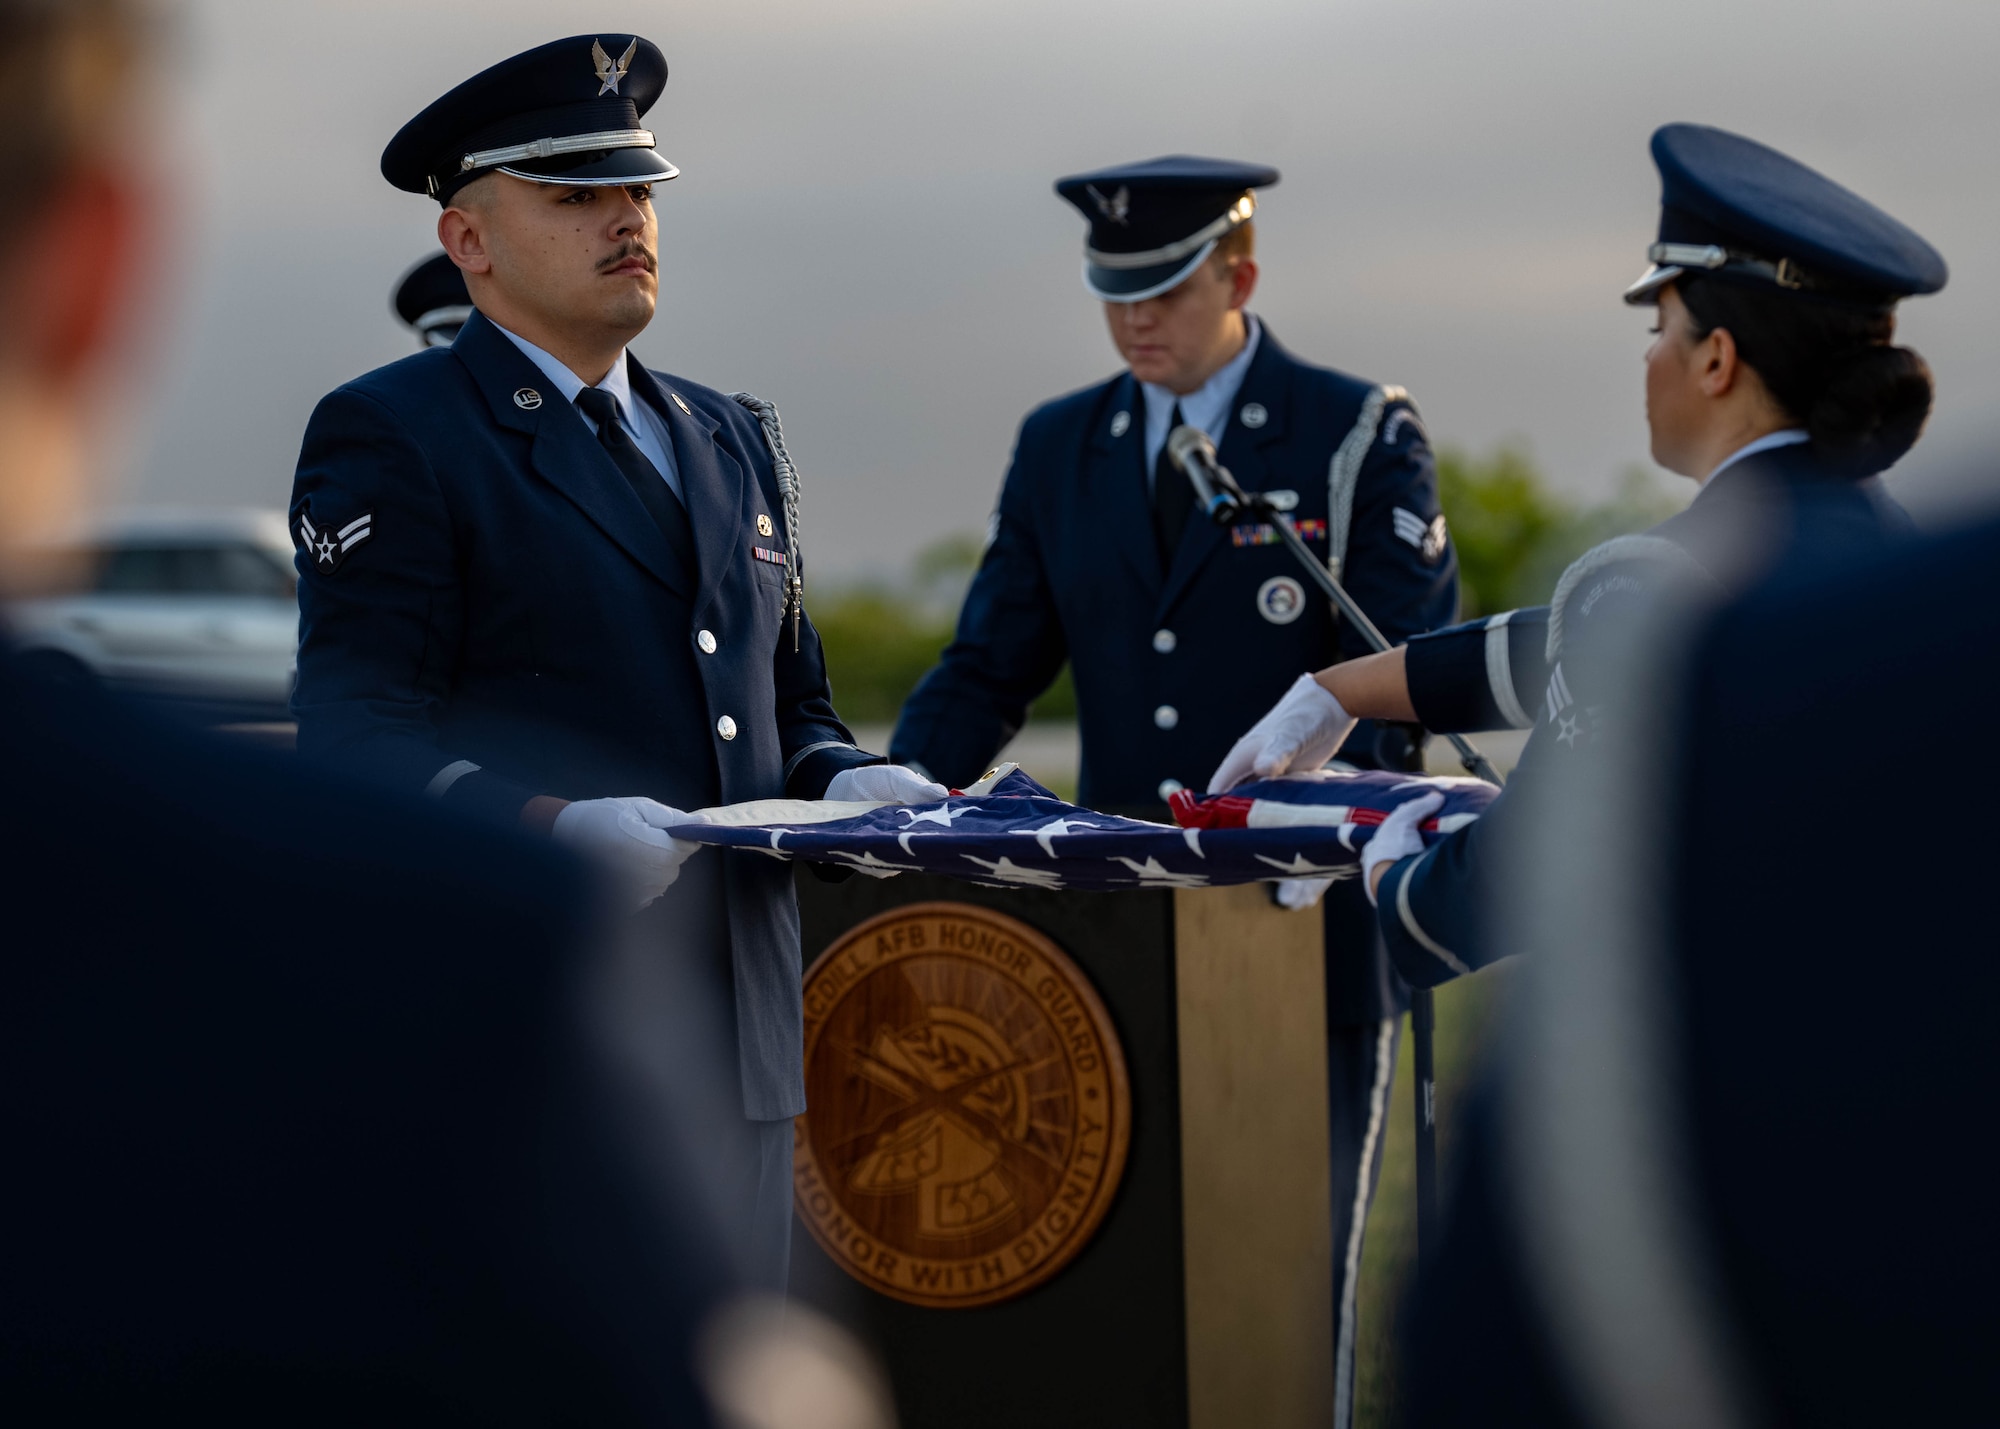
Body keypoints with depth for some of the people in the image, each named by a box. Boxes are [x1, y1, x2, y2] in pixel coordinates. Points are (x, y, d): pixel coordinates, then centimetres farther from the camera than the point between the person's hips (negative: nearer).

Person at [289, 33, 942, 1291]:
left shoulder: (732, 439, 20)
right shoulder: (387, 436, -3)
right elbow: (354, 738, -12)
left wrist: (843, 780, 2)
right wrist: (551, 829, -28)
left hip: (737, 1046, 7)